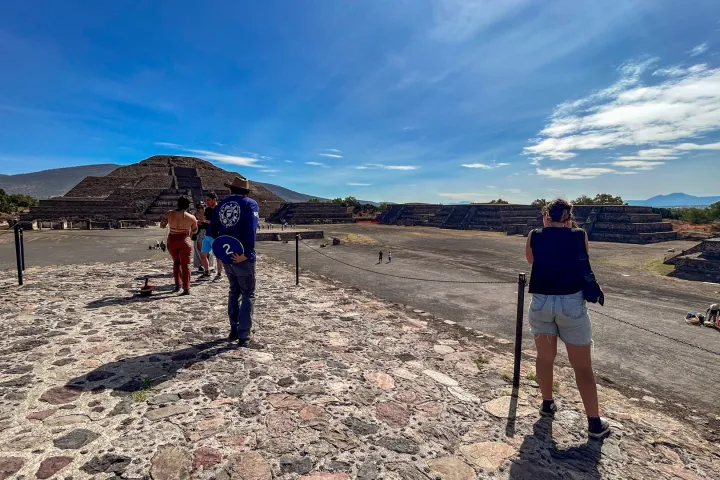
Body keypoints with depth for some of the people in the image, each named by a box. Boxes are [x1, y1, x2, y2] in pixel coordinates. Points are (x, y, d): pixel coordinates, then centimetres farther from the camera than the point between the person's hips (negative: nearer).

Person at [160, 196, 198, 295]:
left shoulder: (169, 214, -5)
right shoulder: (191, 218, -9)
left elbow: (162, 225, 5)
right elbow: (195, 231, 5)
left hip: (172, 241, 3)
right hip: (185, 241, -2)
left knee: (176, 262, 22)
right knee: (185, 264, 3)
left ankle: (177, 285, 22)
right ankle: (186, 288, 1)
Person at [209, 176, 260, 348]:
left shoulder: (220, 205, 11)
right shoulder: (250, 204, -6)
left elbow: (212, 231, 10)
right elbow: (251, 230, -20)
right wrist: (246, 253, -21)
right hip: (242, 258, -6)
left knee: (234, 292, 20)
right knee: (248, 295, 2)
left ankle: (234, 330, 26)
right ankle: (244, 337, -1)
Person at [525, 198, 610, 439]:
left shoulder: (534, 236, -1)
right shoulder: (580, 236, -1)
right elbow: (583, 262, 16)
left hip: (541, 301, 1)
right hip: (572, 302, -1)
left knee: (545, 356, 17)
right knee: (582, 365, 9)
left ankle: (547, 403, 33)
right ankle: (595, 422, 16)